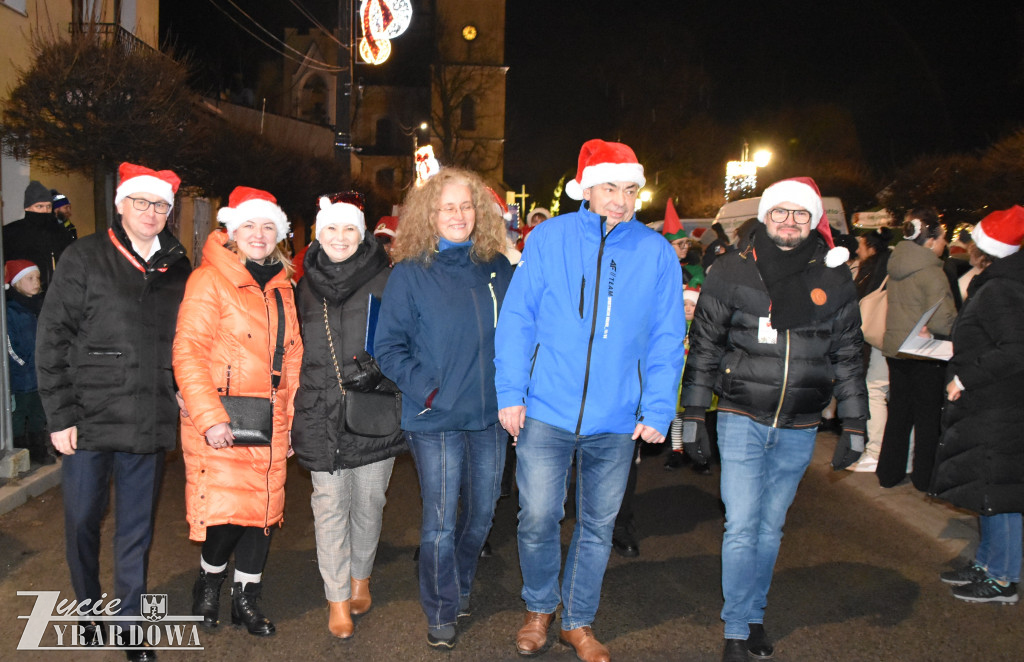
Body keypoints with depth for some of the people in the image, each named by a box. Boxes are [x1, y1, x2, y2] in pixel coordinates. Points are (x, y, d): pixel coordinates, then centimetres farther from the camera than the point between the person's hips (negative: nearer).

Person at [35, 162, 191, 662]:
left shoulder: (177, 269, 7)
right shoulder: (84, 258, -3)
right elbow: (51, 340, -5)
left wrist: (181, 390, 3)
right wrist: (60, 415, -8)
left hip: (148, 427, 2)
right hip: (88, 420, -2)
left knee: (136, 528, 11)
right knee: (83, 520, 13)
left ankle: (129, 620, 25)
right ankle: (88, 608, 36)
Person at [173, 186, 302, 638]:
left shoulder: (281, 286, 13)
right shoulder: (210, 280, -7)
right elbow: (187, 351, -13)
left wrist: (288, 414, 12)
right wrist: (209, 416, -19)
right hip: (219, 421, -6)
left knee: (264, 507, 8)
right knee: (224, 509, -6)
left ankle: (247, 597, 25)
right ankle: (209, 578, 25)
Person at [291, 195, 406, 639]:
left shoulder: (385, 280, -1)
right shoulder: (307, 286, 10)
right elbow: (298, 350, 18)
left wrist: (381, 367, -12)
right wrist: (294, 410, 16)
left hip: (374, 409, -2)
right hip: (321, 414, 2)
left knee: (368, 501, 10)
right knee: (330, 504, 3)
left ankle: (361, 577, 33)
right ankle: (337, 597, 16)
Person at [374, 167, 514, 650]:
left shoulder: (499, 269, 5)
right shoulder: (410, 274, -5)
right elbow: (388, 346, -4)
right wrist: (423, 387, -15)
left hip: (489, 415, 4)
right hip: (436, 419, -4)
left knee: (481, 514, 16)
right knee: (440, 523, 3)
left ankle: (460, 587, 41)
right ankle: (441, 614, 23)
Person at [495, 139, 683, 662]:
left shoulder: (657, 253, 1)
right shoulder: (549, 238, -2)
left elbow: (666, 340, 3)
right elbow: (516, 319, -1)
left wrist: (658, 411, -4)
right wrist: (511, 392, -7)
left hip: (617, 421, 2)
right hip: (546, 411, -1)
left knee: (597, 526, 14)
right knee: (537, 520, 4)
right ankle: (538, 608, 33)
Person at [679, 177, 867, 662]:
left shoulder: (833, 277, 2)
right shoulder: (732, 271, -3)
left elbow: (847, 355, 8)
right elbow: (704, 345, 1)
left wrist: (854, 425, 5)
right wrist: (693, 415, -2)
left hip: (799, 427, 2)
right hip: (742, 420, -2)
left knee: (770, 527, 14)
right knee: (741, 527, -3)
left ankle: (754, 617, 31)